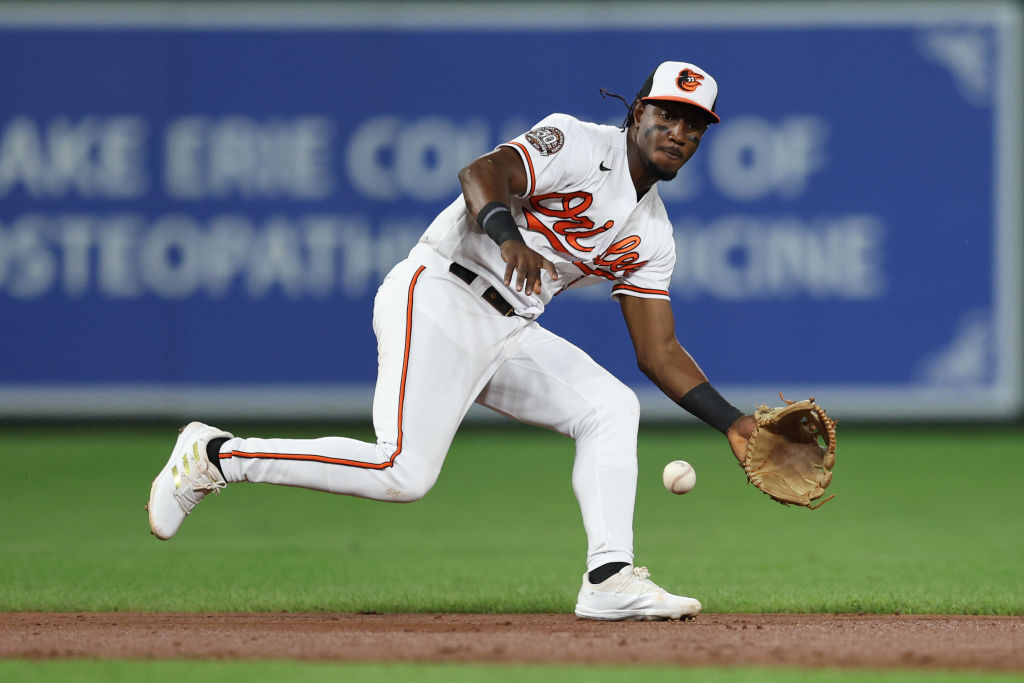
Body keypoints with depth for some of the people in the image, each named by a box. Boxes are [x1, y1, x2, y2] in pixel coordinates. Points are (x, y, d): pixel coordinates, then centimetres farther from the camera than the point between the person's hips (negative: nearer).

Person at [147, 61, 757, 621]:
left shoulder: (651, 235, 15)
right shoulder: (576, 144, -8)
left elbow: (659, 351, 17)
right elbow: (483, 173, -26)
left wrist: (731, 421, 7)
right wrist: (508, 238, -46)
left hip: (507, 332, 8)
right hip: (439, 298, -8)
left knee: (612, 407, -7)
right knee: (403, 473, -21)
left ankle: (609, 580, -14)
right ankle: (216, 455, -9)